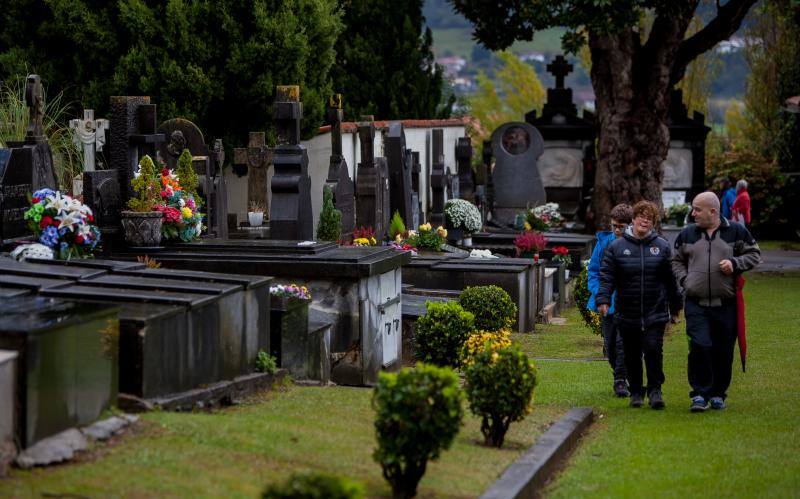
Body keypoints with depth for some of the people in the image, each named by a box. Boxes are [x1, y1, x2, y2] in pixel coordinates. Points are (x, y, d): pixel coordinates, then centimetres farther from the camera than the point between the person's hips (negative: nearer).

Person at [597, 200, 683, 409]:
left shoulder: (662, 246, 5)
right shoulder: (617, 247, 3)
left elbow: (671, 279, 9)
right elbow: (607, 276, 0)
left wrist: (675, 307, 11)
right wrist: (603, 299, -14)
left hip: (655, 313, -1)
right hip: (627, 314, 1)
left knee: (653, 350, -11)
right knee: (632, 356, 7)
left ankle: (655, 390, 0)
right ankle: (636, 392, 19)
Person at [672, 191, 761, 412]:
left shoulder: (736, 231, 2)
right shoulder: (687, 234, 9)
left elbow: (754, 255, 8)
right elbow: (677, 261, 20)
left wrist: (735, 264, -9)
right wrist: (684, 280, 2)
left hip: (726, 305, 0)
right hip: (696, 304, 0)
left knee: (723, 351, 5)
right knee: (699, 346, -13)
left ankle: (718, 394, 19)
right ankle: (700, 393, -5)